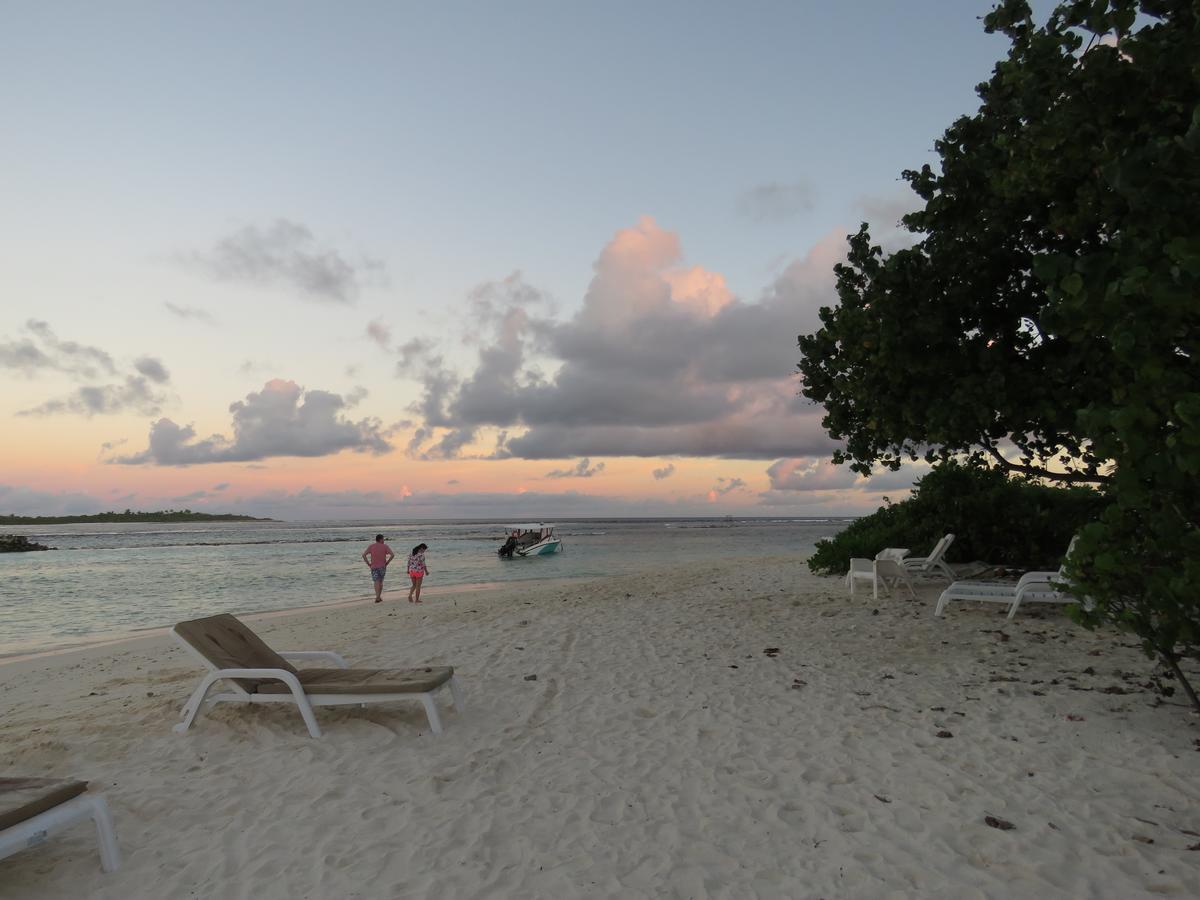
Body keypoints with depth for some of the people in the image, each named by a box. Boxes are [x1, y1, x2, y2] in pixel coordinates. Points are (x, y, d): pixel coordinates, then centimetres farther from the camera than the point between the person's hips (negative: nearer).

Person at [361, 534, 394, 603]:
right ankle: (379, 597, 16)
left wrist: (368, 564, -1)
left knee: (377, 582, -3)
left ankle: (377, 597, -19)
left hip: (374, 567, 0)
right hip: (382, 567, 0)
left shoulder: (371, 546, 1)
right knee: (380, 581, 15)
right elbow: (392, 555, -10)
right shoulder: (385, 546, -2)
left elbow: (364, 555, -9)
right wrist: (387, 562, 0)